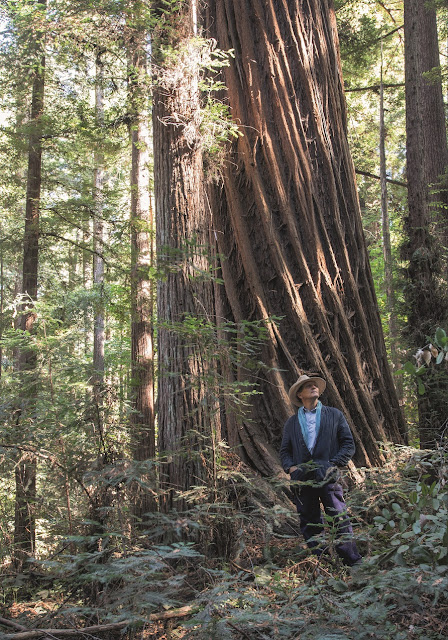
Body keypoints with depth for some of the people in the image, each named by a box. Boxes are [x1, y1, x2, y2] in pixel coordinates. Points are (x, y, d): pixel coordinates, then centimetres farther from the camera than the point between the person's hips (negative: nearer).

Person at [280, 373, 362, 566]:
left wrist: (334, 464, -5)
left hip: (328, 477, -2)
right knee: (309, 524, 5)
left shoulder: (334, 415, 12)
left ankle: (354, 563, -2)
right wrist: (291, 467, -2)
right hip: (302, 479, 2)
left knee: (340, 519, -9)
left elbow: (348, 444, 8)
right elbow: (284, 451, 17)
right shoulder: (291, 422, 17)